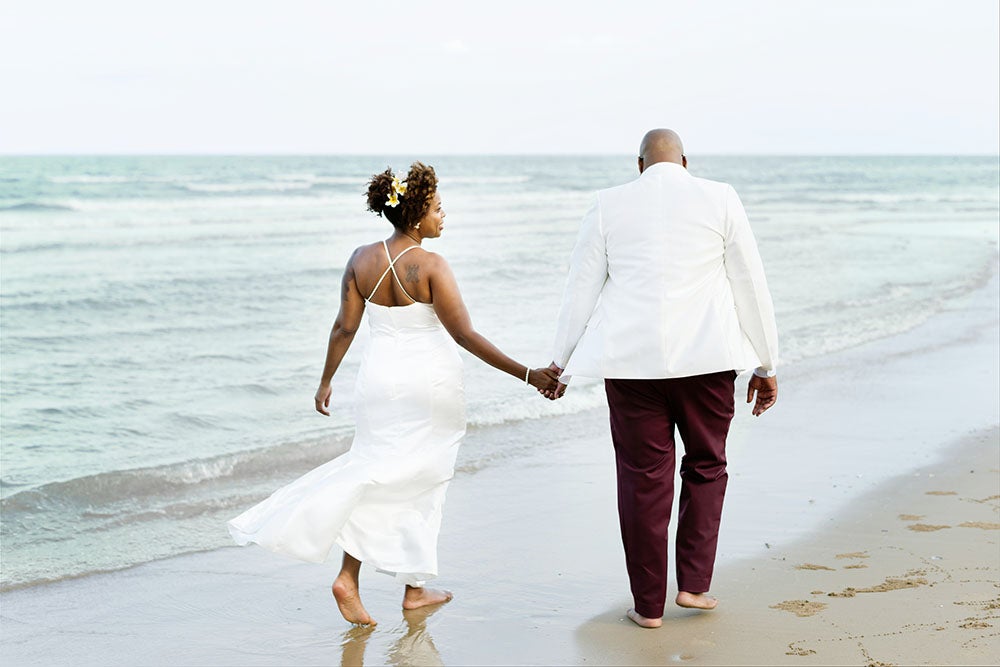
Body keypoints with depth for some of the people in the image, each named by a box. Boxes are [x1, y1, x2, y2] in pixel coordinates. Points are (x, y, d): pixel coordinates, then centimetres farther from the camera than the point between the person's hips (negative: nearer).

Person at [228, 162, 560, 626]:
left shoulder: (362, 260, -3)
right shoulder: (430, 266, -16)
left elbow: (344, 326, 1)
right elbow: (465, 334, -19)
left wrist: (326, 381, 14)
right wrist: (526, 374, -17)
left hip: (381, 377, 4)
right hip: (430, 383, -4)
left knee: (379, 471, 12)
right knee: (420, 482, 9)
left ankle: (348, 577, -3)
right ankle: (415, 588, 16)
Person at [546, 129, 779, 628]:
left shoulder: (608, 205, 5)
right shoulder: (719, 200, 4)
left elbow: (580, 288, 9)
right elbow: (750, 285, 5)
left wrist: (560, 362, 18)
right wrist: (766, 366, 12)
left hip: (631, 361, 0)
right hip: (706, 357, 0)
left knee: (643, 476, 7)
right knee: (705, 466, 18)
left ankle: (648, 604, 13)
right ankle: (693, 582, 13)